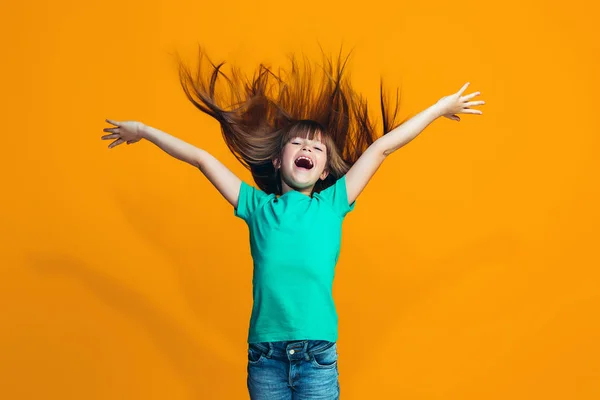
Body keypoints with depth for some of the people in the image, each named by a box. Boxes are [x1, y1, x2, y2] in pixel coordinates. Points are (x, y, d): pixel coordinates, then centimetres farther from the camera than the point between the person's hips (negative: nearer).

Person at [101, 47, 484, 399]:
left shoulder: (332, 204, 7)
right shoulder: (257, 207, 8)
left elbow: (381, 147, 8)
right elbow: (202, 158, 12)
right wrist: (143, 131, 19)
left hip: (317, 355, -1)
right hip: (264, 355, 1)